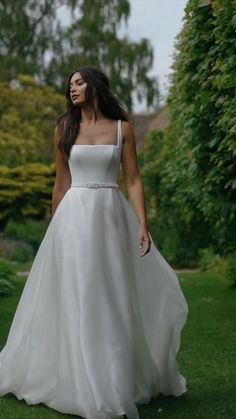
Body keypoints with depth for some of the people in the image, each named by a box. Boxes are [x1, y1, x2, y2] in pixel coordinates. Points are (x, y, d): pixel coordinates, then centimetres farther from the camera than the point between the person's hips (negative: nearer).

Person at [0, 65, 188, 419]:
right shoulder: (65, 128, 7)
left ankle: (122, 381, 23)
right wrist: (54, 229, 9)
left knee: (116, 297, 4)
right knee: (76, 297, 1)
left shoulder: (122, 128, 4)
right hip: (75, 216, 0)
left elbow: (133, 180, 1)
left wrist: (142, 224, -10)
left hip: (112, 216, 0)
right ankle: (86, 387, 13)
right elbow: (61, 182, 10)